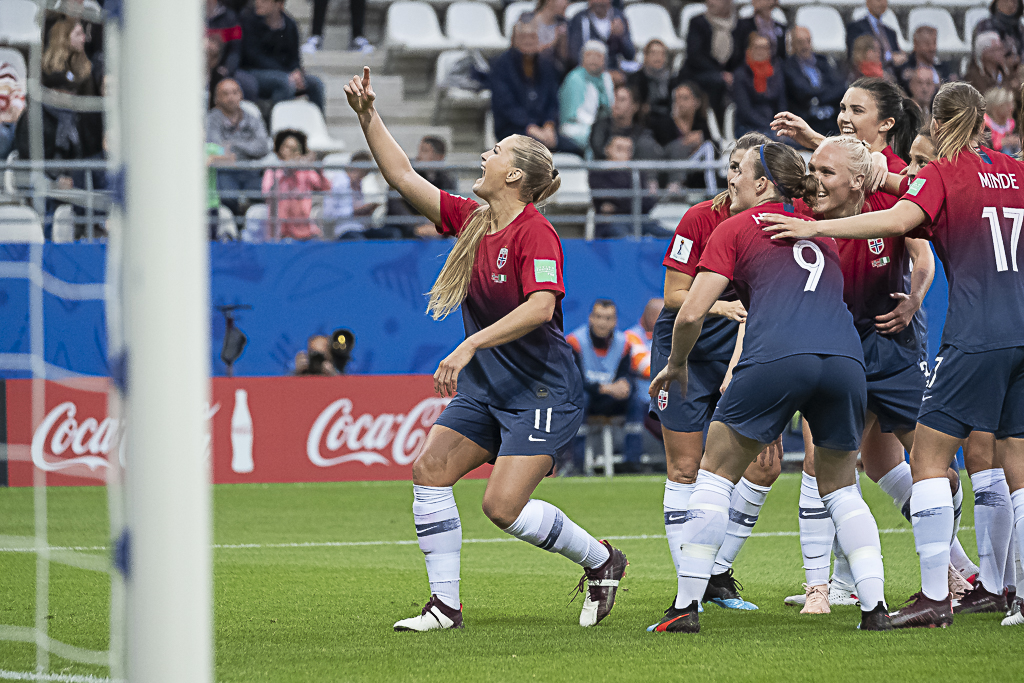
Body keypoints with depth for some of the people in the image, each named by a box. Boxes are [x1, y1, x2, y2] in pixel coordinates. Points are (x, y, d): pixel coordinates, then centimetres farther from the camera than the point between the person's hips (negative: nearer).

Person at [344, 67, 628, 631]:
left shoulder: (534, 234, -18)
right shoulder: (471, 220, 5)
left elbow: (540, 307, -30)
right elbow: (403, 177, 9)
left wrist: (471, 345, -35)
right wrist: (368, 117, 2)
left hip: (542, 390, -8)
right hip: (485, 387, 8)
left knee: (503, 506, -14)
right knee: (429, 470, -5)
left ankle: (600, 560, 10)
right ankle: (445, 605, -1)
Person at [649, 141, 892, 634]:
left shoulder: (736, 229, 14)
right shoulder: (820, 233, 31)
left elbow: (691, 314, 7)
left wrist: (676, 364, 25)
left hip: (776, 359, -4)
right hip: (845, 360, 5)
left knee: (715, 476, 11)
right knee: (840, 488, 21)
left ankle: (686, 607, 8)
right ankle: (875, 607, 8)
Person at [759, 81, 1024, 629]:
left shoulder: (941, 174, -3)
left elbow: (900, 219, -21)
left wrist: (815, 228, -23)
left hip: (976, 338, -6)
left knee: (928, 460, -1)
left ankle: (934, 596, -8)